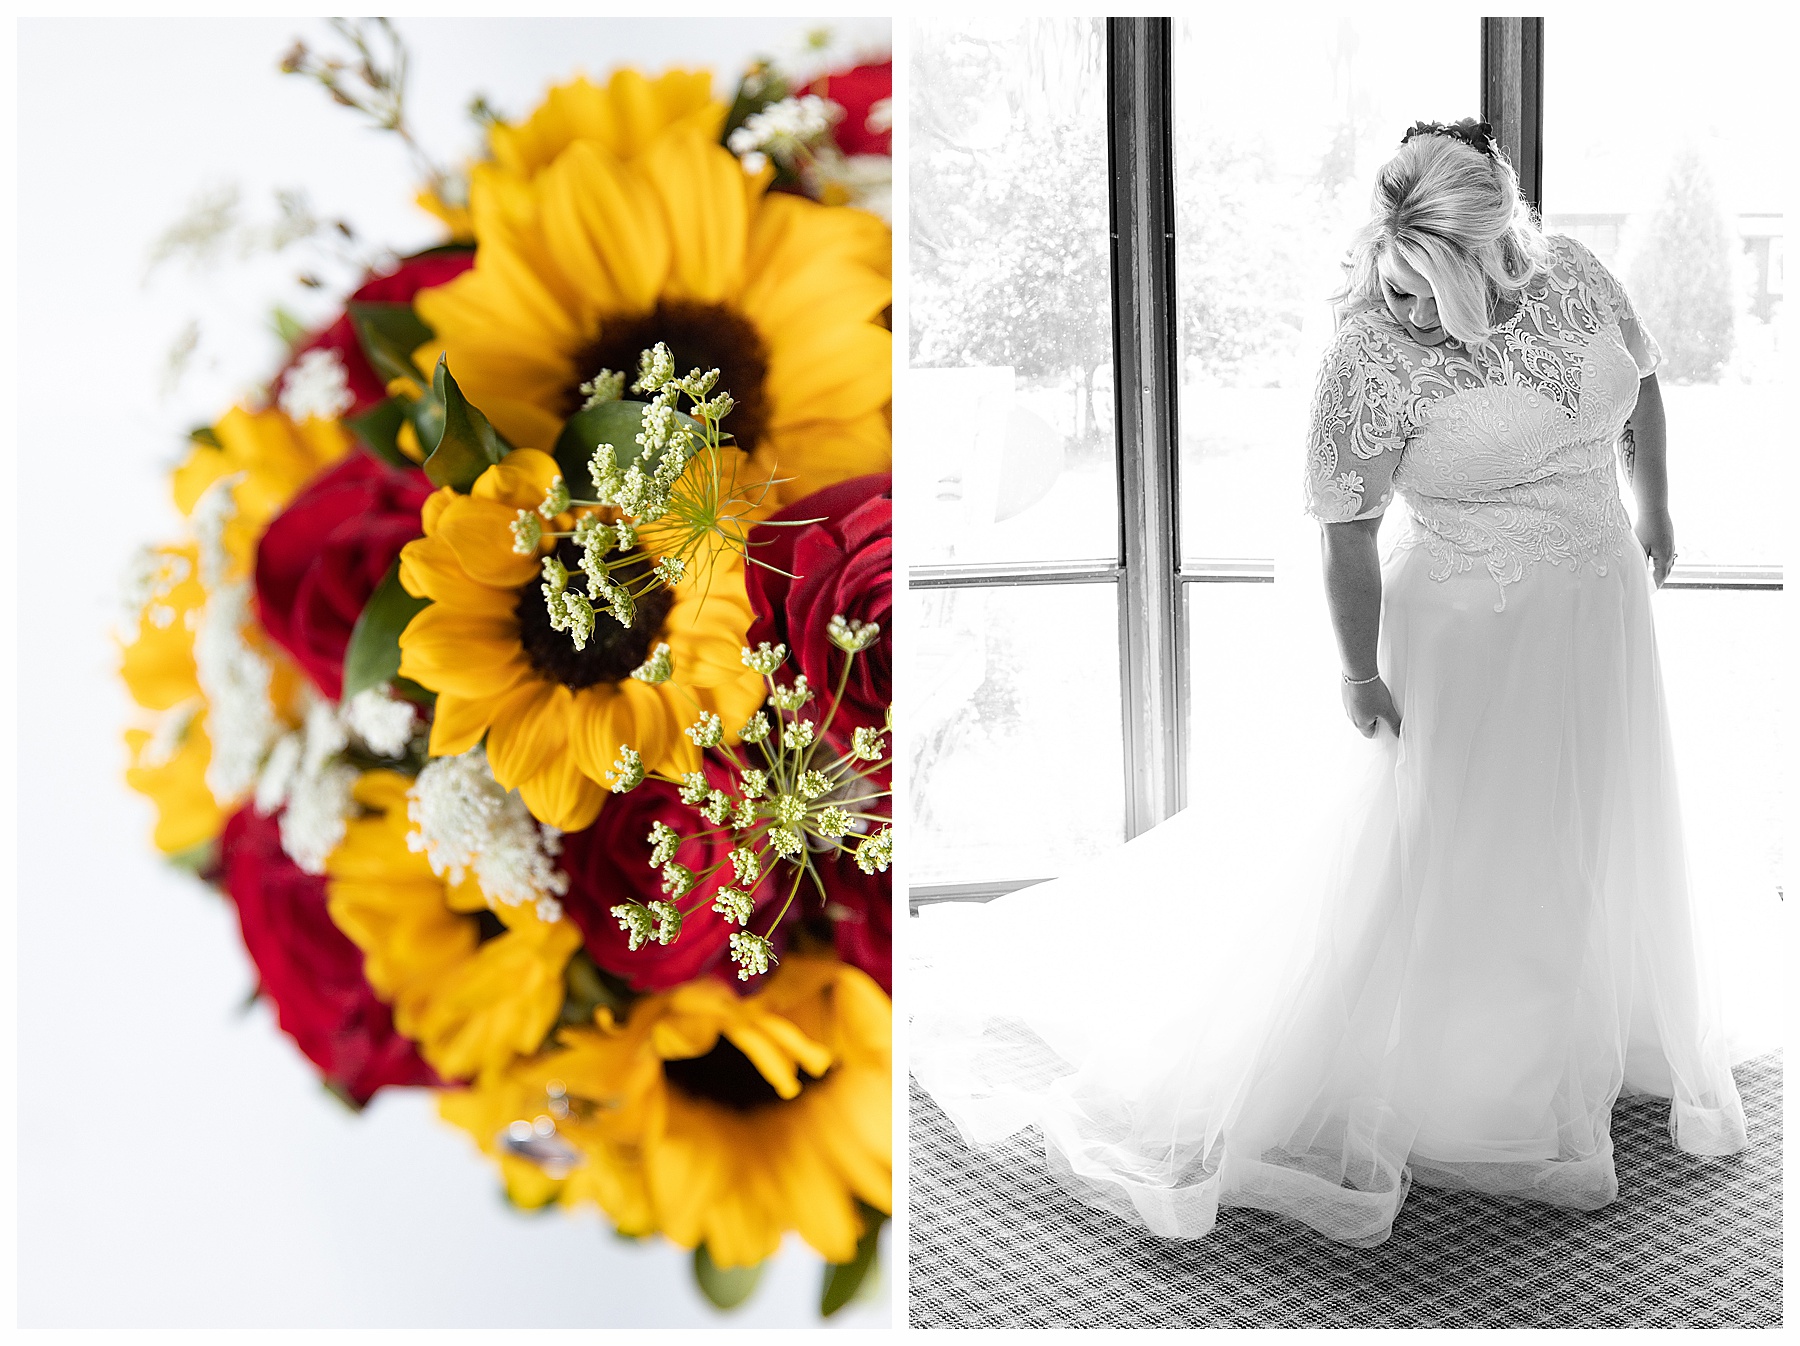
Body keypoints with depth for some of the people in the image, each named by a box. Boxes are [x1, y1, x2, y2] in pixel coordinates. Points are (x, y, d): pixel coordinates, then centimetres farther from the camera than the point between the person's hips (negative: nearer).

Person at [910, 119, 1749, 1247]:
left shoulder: (1578, 277, -7)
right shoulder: (1372, 358, -23)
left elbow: (1642, 384, 12)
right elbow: (1348, 530, -19)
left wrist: (1654, 510, 19)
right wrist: (1362, 674, -15)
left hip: (1605, 606, 7)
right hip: (1472, 634, -6)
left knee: (1604, 840, 22)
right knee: (1455, 861, 4)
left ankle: (1597, 1044, 48)